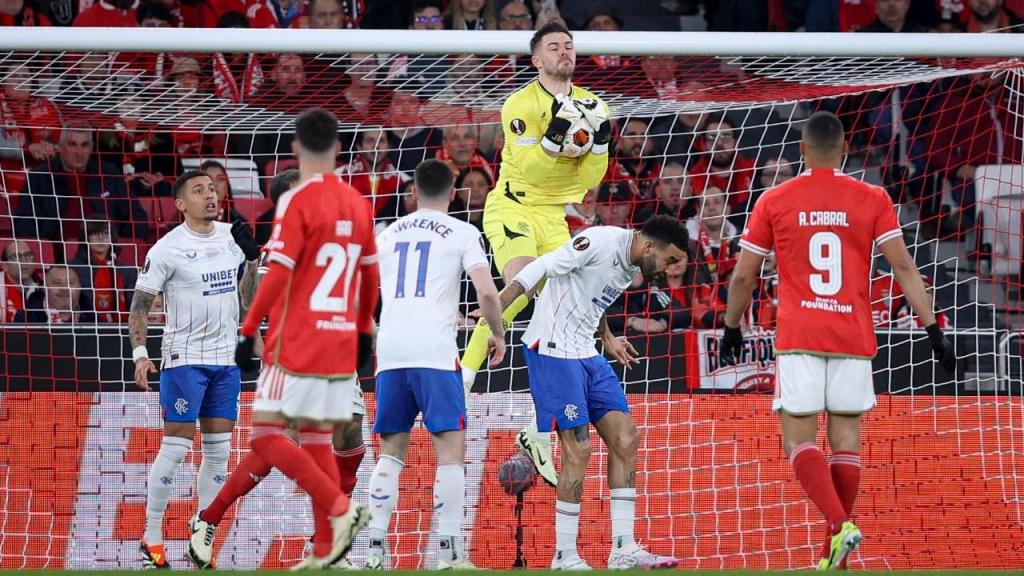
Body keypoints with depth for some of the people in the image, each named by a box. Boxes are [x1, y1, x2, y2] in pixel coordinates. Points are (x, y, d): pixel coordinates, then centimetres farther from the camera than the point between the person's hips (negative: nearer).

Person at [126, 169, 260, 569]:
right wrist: (139, 353, -17)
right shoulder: (168, 248, -9)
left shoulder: (232, 237, 8)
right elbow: (140, 304, -6)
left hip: (225, 359, 6)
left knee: (218, 450, 6)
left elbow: (245, 299, 15)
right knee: (175, 448, -8)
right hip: (184, 359, -6)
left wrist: (253, 259, 0)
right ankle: (151, 542, -2)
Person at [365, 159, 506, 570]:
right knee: (451, 447, -2)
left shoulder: (388, 234, 18)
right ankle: (449, 553, -10)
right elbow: (487, 293, -8)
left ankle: (375, 548, 4)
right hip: (435, 351, -4)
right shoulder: (462, 233, 4)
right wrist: (498, 335, 9)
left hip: (390, 351, 4)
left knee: (391, 450, 11)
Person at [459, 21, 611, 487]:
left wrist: (600, 139, -10)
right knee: (520, 287, -33)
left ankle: (538, 432, 5)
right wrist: (557, 132, -30)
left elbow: (588, 180, 5)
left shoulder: (590, 105, 6)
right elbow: (528, 168, -20)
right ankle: (461, 379, -28)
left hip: (554, 219, 6)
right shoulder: (521, 104, -10)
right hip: (512, 208, -6)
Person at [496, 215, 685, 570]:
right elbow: (541, 268, -19)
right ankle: (564, 558, -4)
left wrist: (608, 339, 22)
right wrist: (497, 309, -23)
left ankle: (623, 550, 6)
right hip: (552, 350, -10)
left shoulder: (632, 267, 11)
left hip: (586, 354, 10)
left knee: (625, 437, 3)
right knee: (578, 448, -12)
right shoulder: (602, 241, -17)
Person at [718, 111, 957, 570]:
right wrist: (934, 329, -3)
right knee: (846, 438, 9)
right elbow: (903, 267, -5)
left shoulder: (775, 201, 3)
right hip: (854, 337, 1)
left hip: (798, 338, -1)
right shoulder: (871, 200, 2)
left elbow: (743, 276, 6)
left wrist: (732, 329, 21)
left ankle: (839, 525, -23)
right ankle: (837, 547, 8)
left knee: (799, 440, -1)